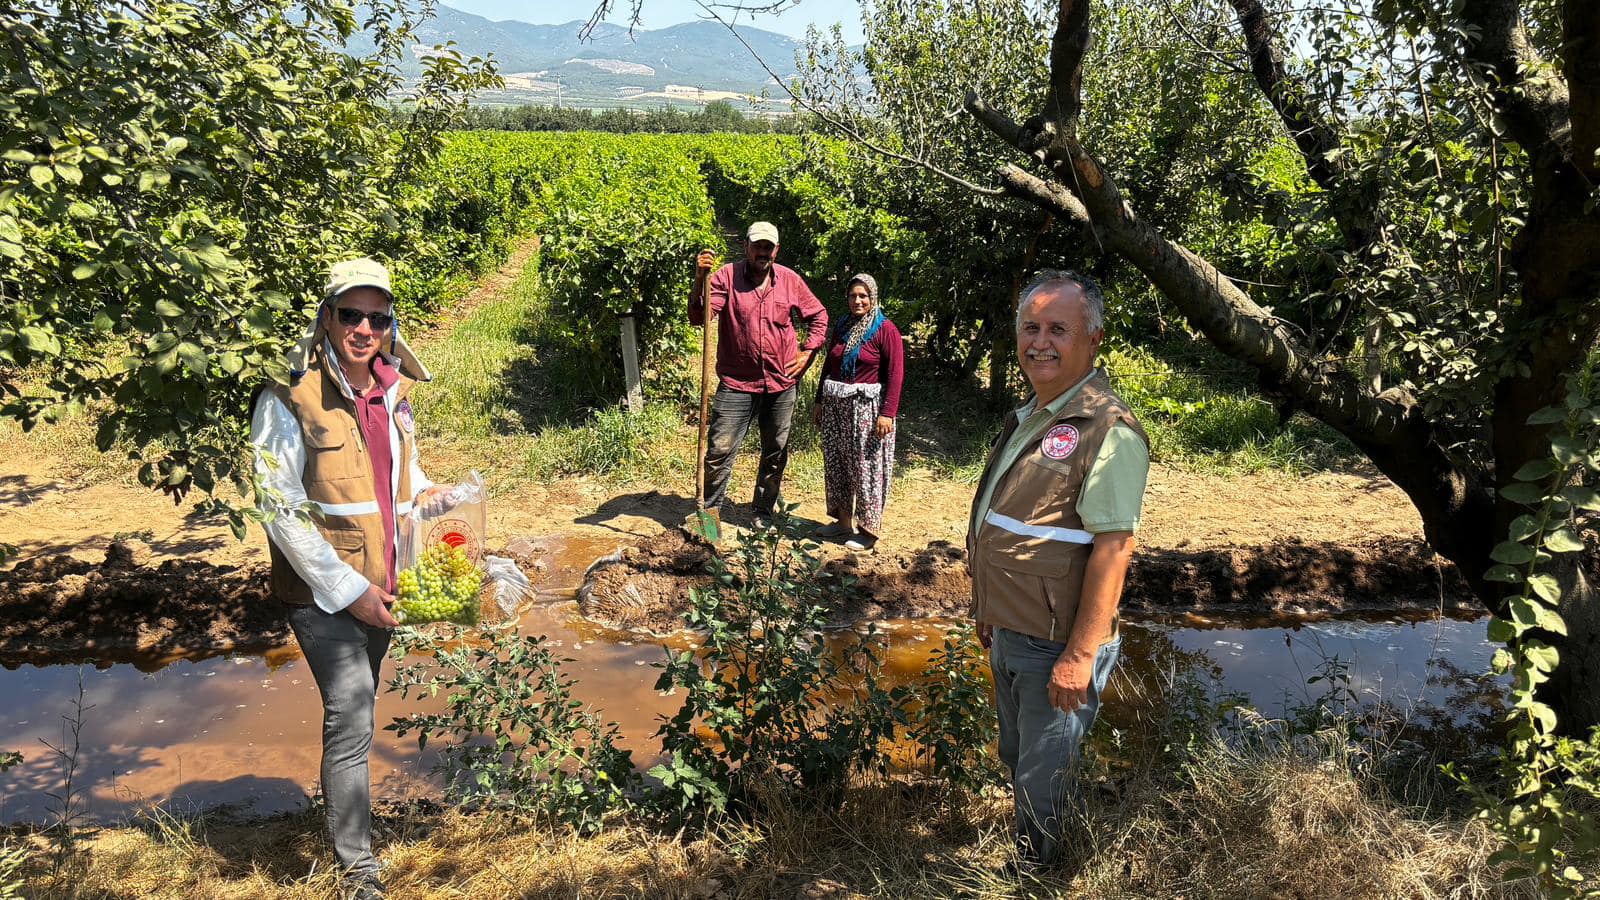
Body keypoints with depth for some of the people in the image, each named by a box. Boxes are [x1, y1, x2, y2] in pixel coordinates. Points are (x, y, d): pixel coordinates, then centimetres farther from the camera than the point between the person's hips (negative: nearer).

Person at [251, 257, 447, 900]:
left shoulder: (394, 396, 6)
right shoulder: (289, 402, -13)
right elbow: (281, 512, -15)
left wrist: (423, 489, 1)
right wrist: (347, 590, -16)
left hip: (382, 584, 6)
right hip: (323, 592, -6)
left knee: (355, 713, 20)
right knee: (351, 715, -13)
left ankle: (343, 814, 40)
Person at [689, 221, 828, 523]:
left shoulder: (790, 280, 2)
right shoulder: (727, 276, -6)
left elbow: (818, 316, 16)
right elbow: (699, 317, -18)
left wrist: (807, 352, 7)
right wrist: (700, 280, -33)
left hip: (781, 384, 3)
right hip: (736, 384, -3)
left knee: (776, 453, 14)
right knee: (719, 450, -6)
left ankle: (763, 514, 30)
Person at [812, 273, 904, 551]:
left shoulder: (886, 330, -8)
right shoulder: (841, 327, 12)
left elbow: (895, 374, -12)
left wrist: (887, 413, -19)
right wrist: (820, 401, 15)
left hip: (867, 407, -6)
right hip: (835, 406, 7)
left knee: (866, 467, -1)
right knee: (836, 463, 11)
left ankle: (870, 529, 9)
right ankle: (843, 521, 24)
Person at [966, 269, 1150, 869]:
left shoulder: (1107, 430, -20)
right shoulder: (1029, 417, 9)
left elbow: (1113, 548, -24)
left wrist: (1080, 654, -24)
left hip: (1057, 646, -9)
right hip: (1010, 635, 9)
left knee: (1041, 781, 8)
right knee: (1017, 757, 24)